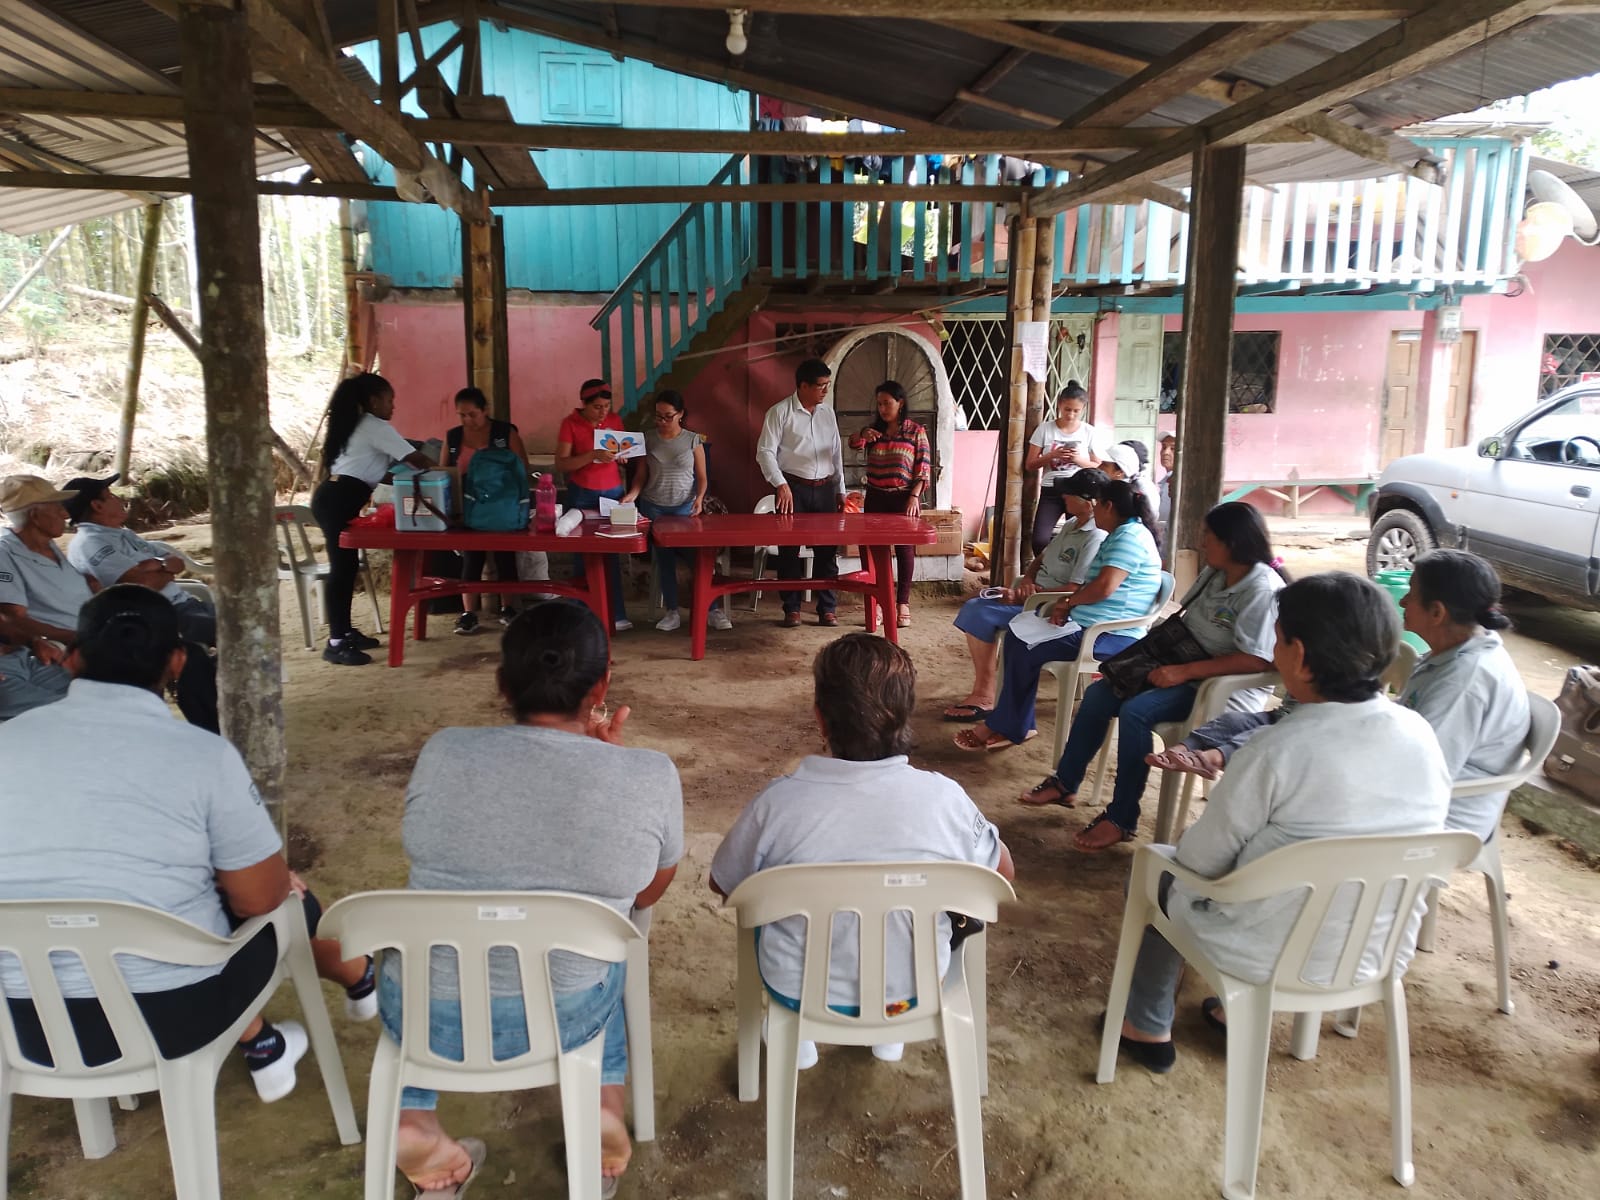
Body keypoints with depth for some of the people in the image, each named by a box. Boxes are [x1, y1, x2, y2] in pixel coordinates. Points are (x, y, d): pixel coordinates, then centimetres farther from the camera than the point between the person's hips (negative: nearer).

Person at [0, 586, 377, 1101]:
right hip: (168, 1016, -4)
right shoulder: (204, 754, -15)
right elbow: (261, 899, -8)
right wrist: (282, 882, 16)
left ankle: (261, 1049, 41)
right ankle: (360, 979, 52)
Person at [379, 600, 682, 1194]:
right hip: (562, 1021, 0)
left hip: (424, 1016, 1)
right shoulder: (651, 777, -13)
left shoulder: (442, 753, -9)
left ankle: (412, 1122, 17)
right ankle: (605, 1106, 15)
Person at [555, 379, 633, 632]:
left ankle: (616, 614, 4)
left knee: (611, 554, 0)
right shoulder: (570, 423, -8)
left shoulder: (615, 420, 4)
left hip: (612, 493, 3)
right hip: (582, 496, -3)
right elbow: (561, 464, -14)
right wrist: (593, 455, -26)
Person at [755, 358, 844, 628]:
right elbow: (765, 452, -9)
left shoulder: (828, 411, 11)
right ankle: (791, 609, 10)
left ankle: (827, 608, 12)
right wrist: (781, 484, -20)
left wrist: (839, 489, 15)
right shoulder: (780, 412, -5)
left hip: (825, 488, 4)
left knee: (827, 549, 4)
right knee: (789, 549, 1)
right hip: (794, 487, -4)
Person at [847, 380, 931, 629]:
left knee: (905, 549, 3)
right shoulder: (874, 430, 7)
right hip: (876, 498, 3)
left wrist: (914, 497, -14)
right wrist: (862, 436, -31)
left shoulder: (916, 431, -3)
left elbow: (924, 468, -5)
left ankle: (903, 603, 10)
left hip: (905, 498, -3)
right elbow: (854, 445, -9)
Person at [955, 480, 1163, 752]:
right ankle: (1016, 725, 2)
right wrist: (1068, 604, 1)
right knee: (1017, 636, 4)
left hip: (1111, 636, -11)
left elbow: (1104, 587, -26)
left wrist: (1068, 601, -9)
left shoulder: (1131, 536, -15)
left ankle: (1004, 727, -2)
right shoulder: (1119, 535, 20)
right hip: (1090, 624, 11)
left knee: (1026, 649, -17)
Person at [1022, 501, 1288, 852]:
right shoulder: (1214, 574, 10)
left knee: (1136, 711, -28)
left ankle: (1122, 819, -17)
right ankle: (1065, 783, 9)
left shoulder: (1262, 589, -19)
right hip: (1184, 671, 10)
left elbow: (1257, 659, -27)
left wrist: (1184, 672, -28)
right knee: (1099, 693, -2)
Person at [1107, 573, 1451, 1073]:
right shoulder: (1423, 737, -9)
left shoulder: (1279, 751, -27)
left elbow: (1201, 858, -14)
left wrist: (1184, 845, 9)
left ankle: (1149, 1028, 33)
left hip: (1275, 957, -5)